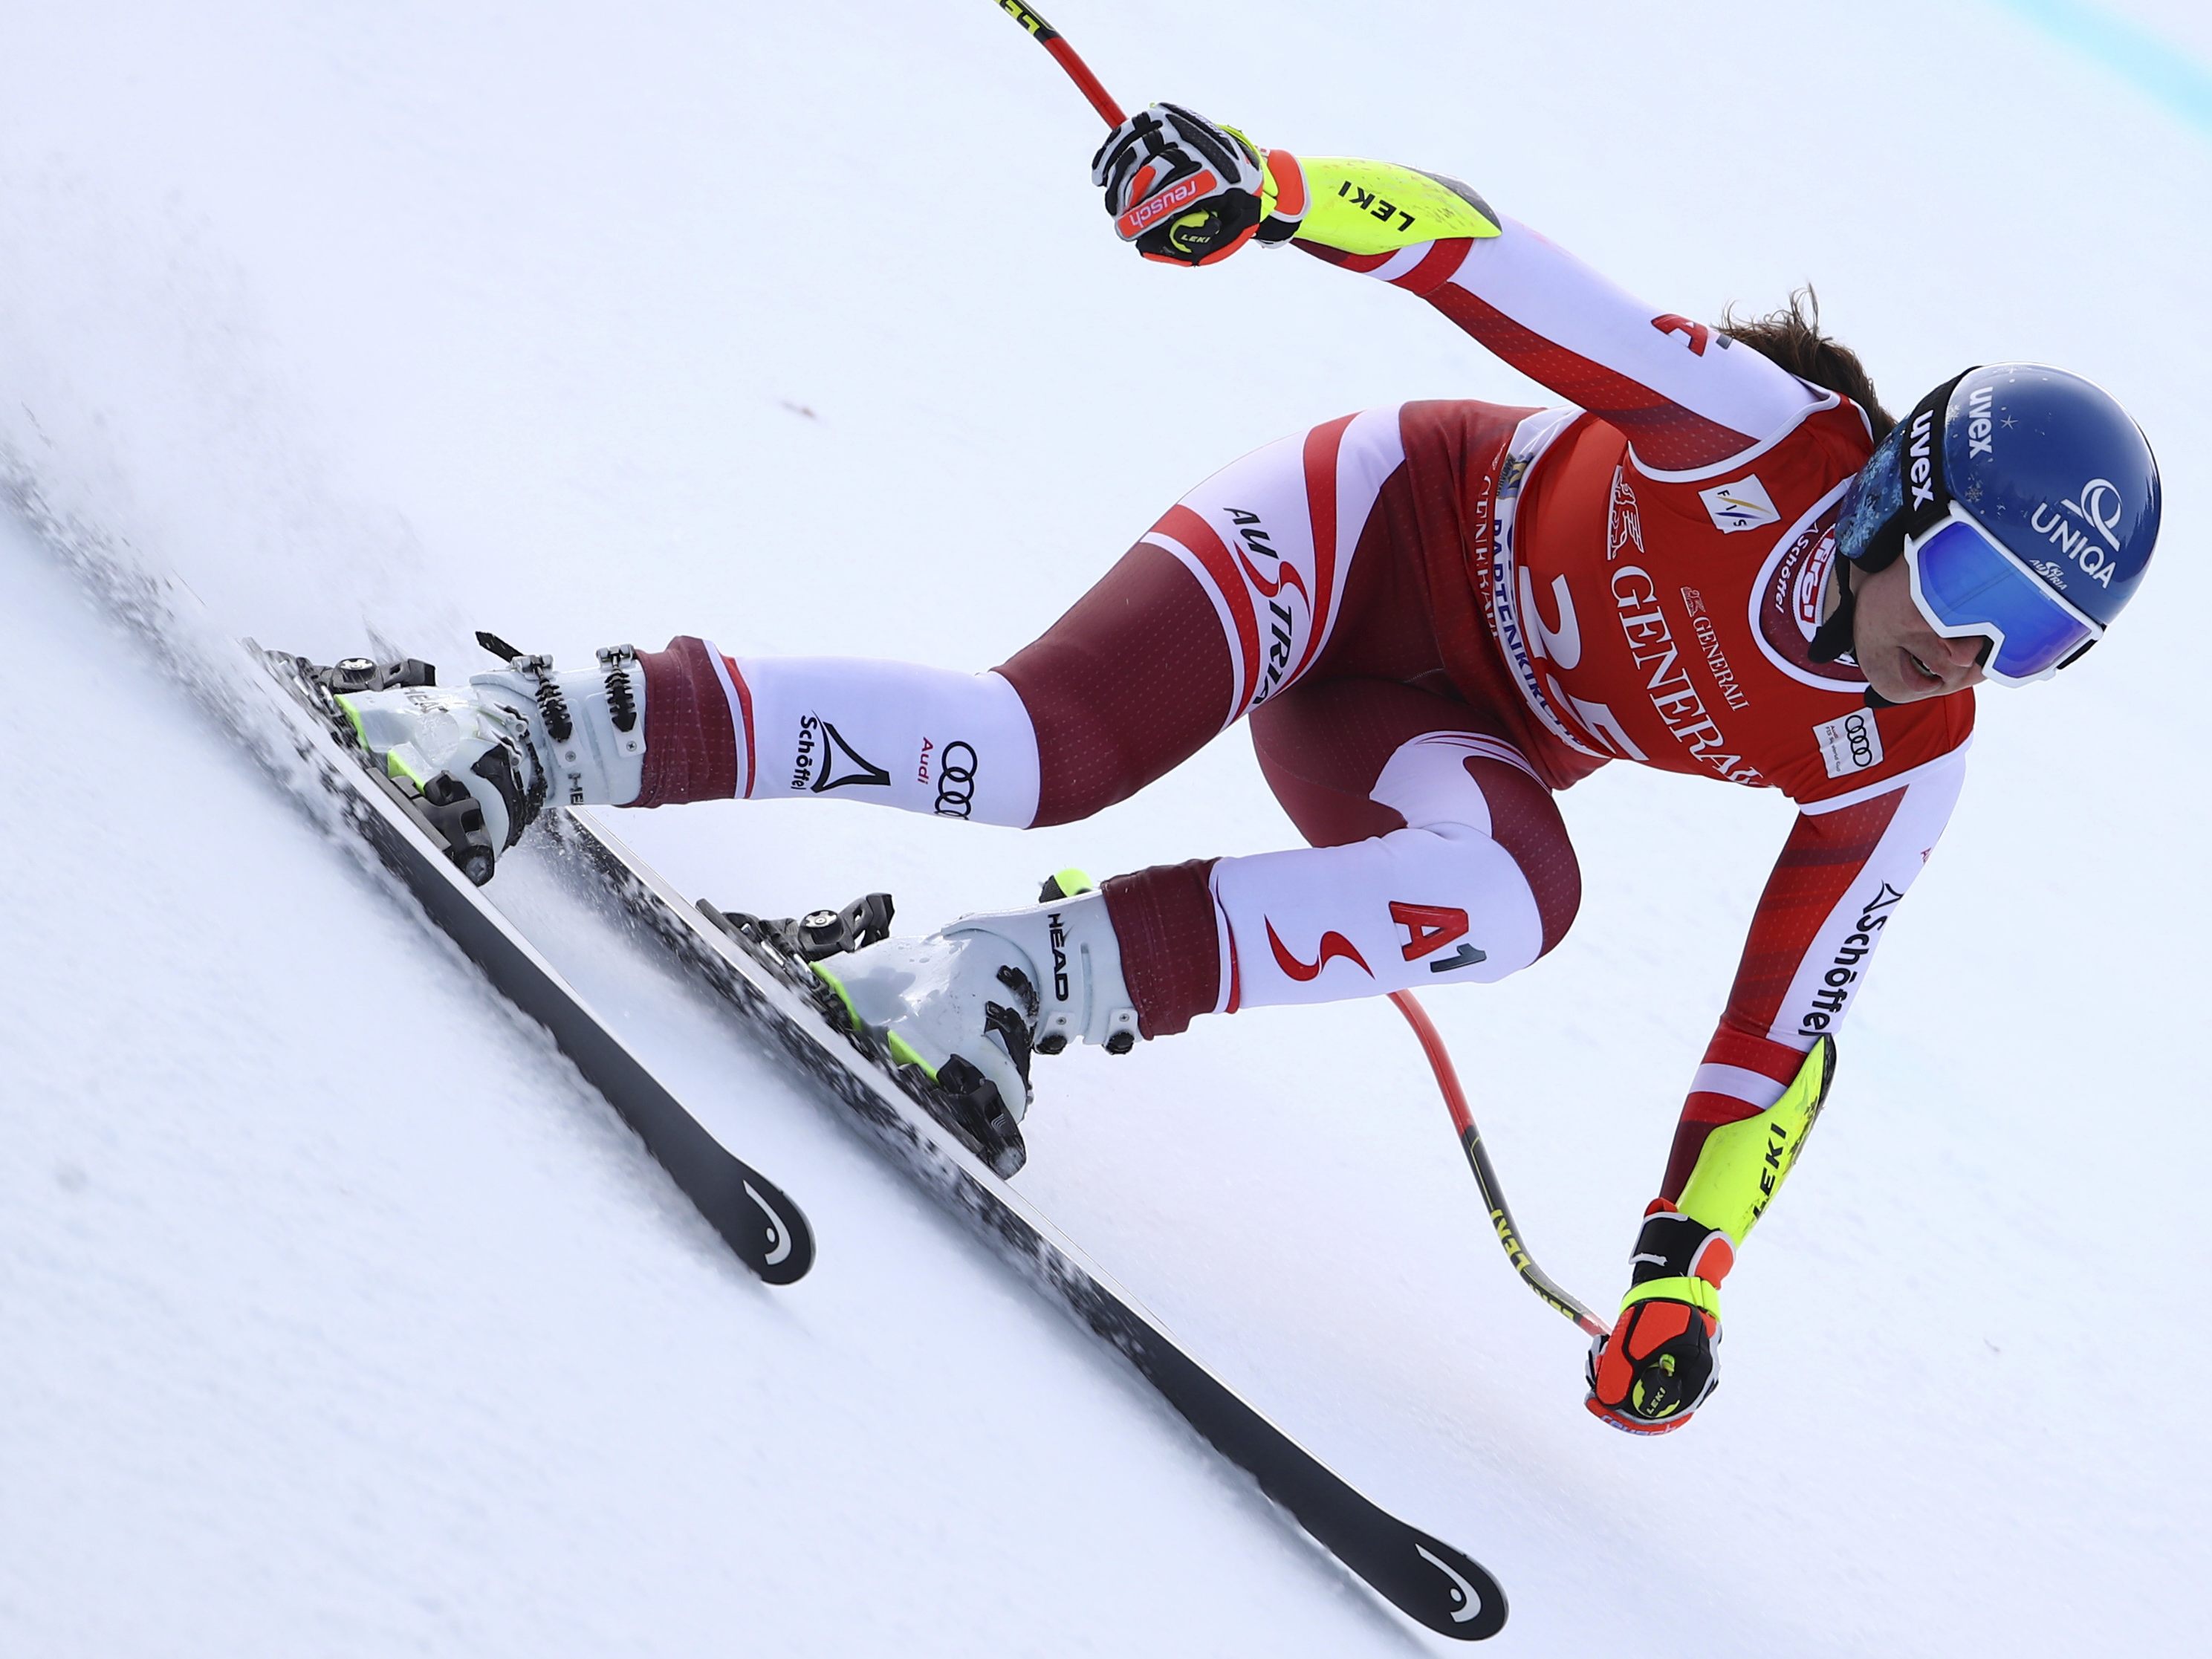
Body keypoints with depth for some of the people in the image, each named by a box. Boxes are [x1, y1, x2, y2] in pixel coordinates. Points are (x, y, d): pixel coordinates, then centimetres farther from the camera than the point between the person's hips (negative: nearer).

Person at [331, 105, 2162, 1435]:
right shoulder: (1765, 434, -25)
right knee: (1050, 746, -30)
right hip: (1368, 530, -4)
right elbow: (1497, 265, -28)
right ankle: (562, 726, -23)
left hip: (1442, 726, 5)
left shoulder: (1896, 771, -10)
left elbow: (1784, 1027, -2)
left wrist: (1685, 1270, -7)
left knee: (1514, 897, -32)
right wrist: (1272, 188, -43)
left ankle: (1049, 975, -28)